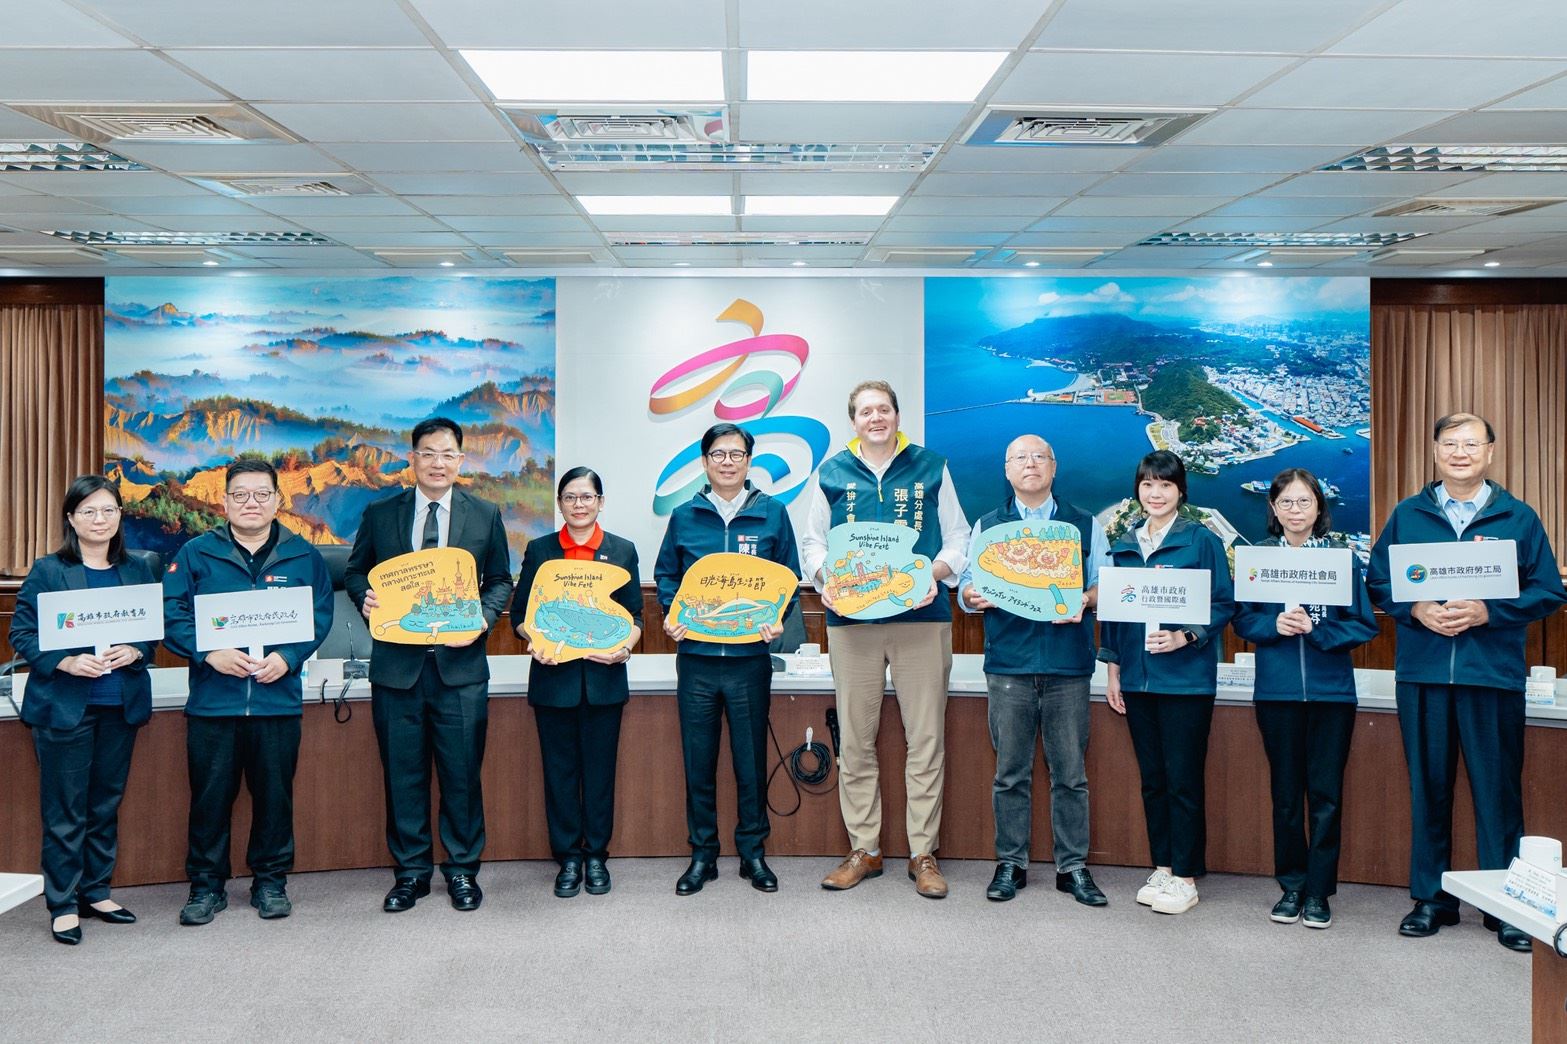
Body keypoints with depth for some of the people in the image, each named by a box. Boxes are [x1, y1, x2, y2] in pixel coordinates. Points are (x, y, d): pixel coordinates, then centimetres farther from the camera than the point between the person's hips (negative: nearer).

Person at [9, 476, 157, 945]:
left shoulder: (137, 570, 7)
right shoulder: (47, 571, -3)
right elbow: (22, 633, -5)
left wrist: (134, 651, -12)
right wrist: (67, 662, -19)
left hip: (121, 704, 4)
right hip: (64, 706, -4)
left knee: (106, 803, 13)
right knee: (64, 810, 1)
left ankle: (96, 892, 26)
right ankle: (63, 905, 12)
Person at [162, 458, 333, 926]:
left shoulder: (302, 555, 4)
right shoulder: (196, 553, 2)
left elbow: (320, 616, 2)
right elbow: (172, 615, -3)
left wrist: (287, 658, -13)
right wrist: (210, 654, -17)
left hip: (278, 698, 1)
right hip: (212, 698, 0)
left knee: (274, 793, 9)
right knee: (210, 795, 6)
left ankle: (271, 881, 23)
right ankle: (207, 885, 21)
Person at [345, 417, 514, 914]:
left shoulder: (485, 515, 6)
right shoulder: (379, 514, 7)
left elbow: (500, 580, 10)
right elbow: (355, 571, 13)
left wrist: (484, 618, -8)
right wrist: (365, 598, -9)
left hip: (460, 664, -1)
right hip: (396, 664, 1)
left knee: (462, 771, 5)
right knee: (403, 773, 8)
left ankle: (462, 869, 20)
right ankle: (410, 870, 22)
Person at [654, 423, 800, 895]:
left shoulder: (771, 513, 4)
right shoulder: (684, 516, 7)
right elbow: (665, 574, 12)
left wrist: (776, 619, -9)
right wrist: (670, 614, -5)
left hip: (749, 656, -1)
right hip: (695, 656, 1)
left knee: (751, 759, 6)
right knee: (698, 760, 7)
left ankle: (753, 852, 20)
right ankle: (702, 854, 19)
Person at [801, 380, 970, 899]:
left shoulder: (931, 468, 9)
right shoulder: (831, 473, 12)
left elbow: (957, 539, 9)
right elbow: (812, 540, 13)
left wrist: (933, 575, -10)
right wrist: (826, 578, -7)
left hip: (922, 616, -1)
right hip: (851, 619, 1)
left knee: (926, 739, 1)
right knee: (856, 740, 5)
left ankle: (924, 854, 11)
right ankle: (864, 850, 17)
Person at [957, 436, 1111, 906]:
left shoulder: (1085, 525, 13)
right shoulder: (987, 526, 14)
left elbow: (1106, 584, 8)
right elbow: (966, 585, 9)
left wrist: (1085, 600, -13)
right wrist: (974, 596, -14)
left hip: (1068, 663, 0)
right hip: (1008, 662, 0)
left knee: (1070, 771, 3)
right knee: (1011, 771, 4)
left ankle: (1073, 866, 13)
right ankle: (1010, 863, 14)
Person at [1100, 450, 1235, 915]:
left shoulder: (1202, 540, -3)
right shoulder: (1124, 545, 11)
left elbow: (1224, 603, -6)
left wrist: (1185, 637, -20)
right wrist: (1112, 668, 10)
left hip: (1186, 676, -5)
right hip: (1136, 676, 5)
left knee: (1183, 780, -1)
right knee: (1151, 777, 12)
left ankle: (1185, 876, 10)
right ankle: (1162, 866, 23)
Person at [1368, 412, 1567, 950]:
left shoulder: (1518, 517, 5)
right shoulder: (1407, 515, 9)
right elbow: (1377, 582, 7)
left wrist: (1486, 612, -13)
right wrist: (1417, 610, -11)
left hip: (1494, 673, -1)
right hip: (1421, 671, 1)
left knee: (1498, 789, 2)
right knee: (1428, 786, 9)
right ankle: (1430, 897, 20)